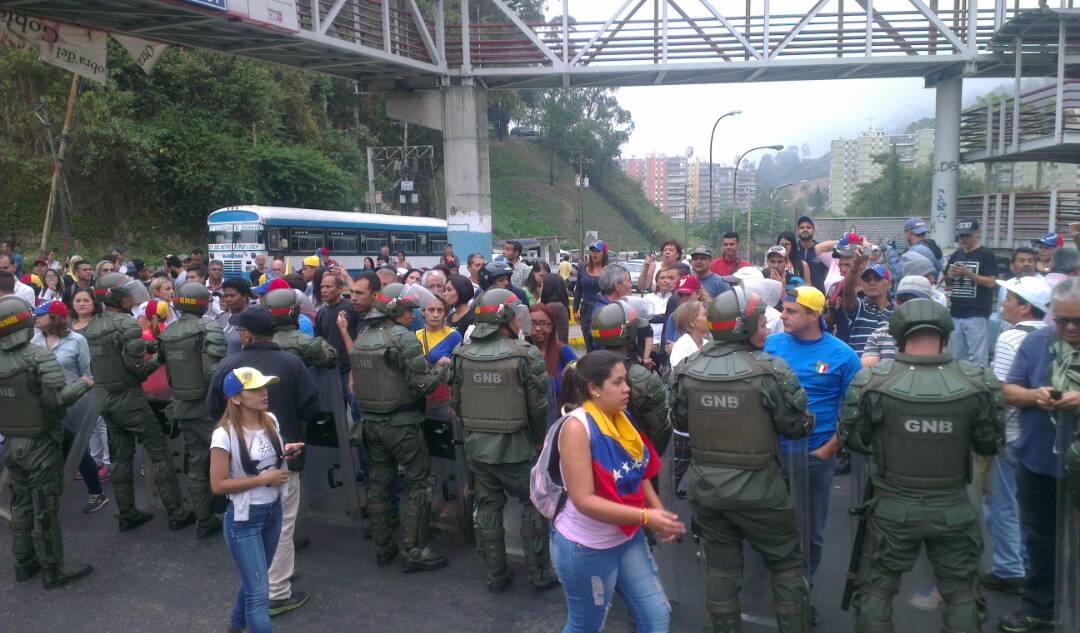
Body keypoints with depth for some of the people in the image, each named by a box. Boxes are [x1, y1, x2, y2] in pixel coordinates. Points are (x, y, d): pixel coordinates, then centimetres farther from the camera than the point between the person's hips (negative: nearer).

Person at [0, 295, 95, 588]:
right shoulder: (39, 356, -20)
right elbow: (58, 398, -27)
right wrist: (82, 384, -10)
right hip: (41, 444, -6)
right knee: (45, 509, 2)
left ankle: (24, 563, 30)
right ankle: (52, 570, 11)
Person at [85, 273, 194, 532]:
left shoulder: (91, 327, 9)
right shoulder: (126, 323, -16)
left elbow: (102, 361, 11)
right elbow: (136, 365, -20)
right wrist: (158, 359, -3)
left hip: (105, 399, 8)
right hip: (129, 398, -8)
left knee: (121, 457, 14)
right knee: (159, 454, 0)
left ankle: (127, 514, 21)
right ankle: (177, 513, 2)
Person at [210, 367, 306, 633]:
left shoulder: (271, 420, -3)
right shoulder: (225, 435, -22)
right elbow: (218, 485, -19)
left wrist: (286, 451, -7)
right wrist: (264, 479, -21)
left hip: (273, 511, 7)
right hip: (244, 519, -7)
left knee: (253, 580, 25)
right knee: (259, 593, -2)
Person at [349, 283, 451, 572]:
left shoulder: (361, 339, 7)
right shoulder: (404, 337, -16)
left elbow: (359, 383, 9)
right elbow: (422, 384, -18)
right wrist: (442, 367, -3)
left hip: (371, 422, 7)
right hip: (402, 424, -7)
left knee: (378, 483, 15)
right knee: (420, 483, 3)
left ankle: (382, 548, 25)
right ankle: (415, 551, 5)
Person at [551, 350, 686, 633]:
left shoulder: (621, 419, 0)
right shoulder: (577, 426, -23)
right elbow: (584, 500, -26)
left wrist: (659, 512, -6)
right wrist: (646, 517, -29)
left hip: (628, 538, 7)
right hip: (586, 547, -7)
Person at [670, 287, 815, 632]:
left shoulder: (687, 370, -4)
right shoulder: (770, 371, -17)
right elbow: (797, 426, -9)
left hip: (705, 486, 4)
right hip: (756, 487, -4)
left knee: (720, 565, 16)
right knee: (787, 564, 15)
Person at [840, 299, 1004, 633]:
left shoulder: (871, 381, -17)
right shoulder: (978, 382, -13)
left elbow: (852, 439, -5)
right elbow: (991, 444, 0)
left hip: (893, 508, -1)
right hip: (954, 509, 1)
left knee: (876, 588, 15)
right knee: (960, 591, 20)